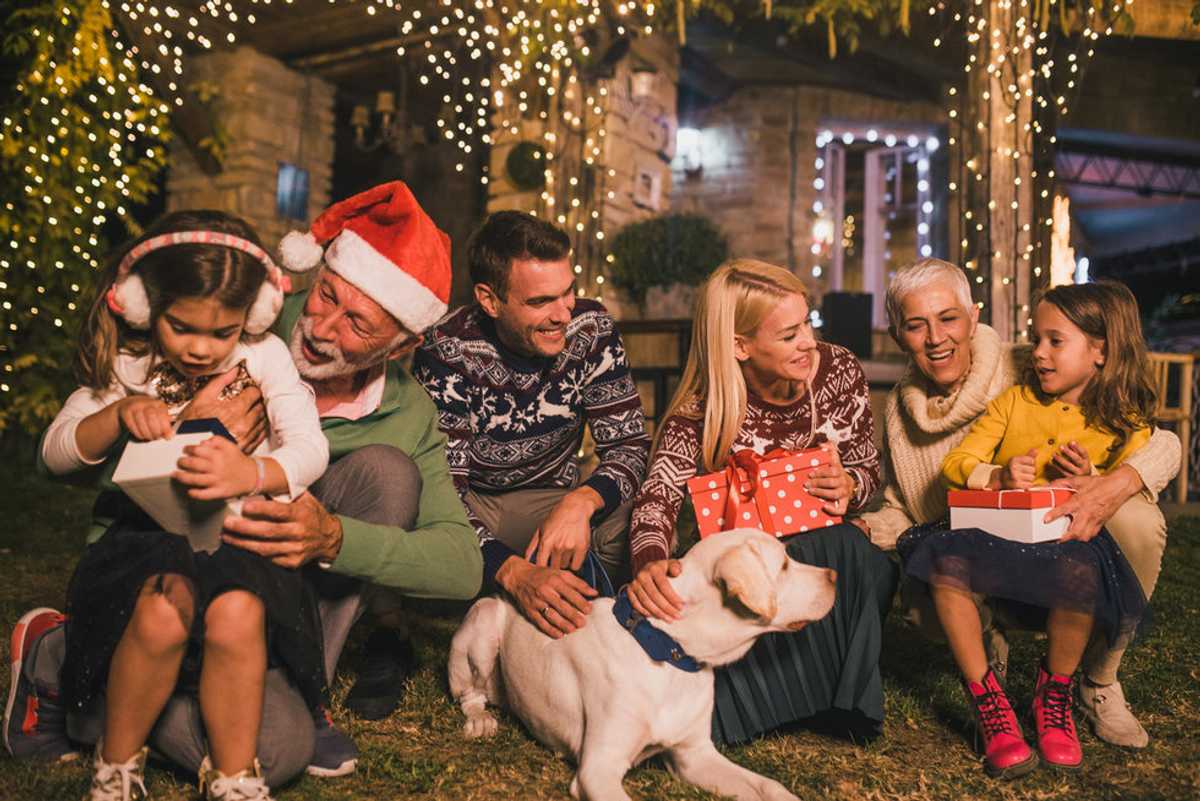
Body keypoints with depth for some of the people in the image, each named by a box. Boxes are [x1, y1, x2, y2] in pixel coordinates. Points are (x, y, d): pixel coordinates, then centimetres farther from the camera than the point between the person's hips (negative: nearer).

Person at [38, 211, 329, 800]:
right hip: (143, 531, 1)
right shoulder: (126, 363, 1)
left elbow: (309, 446, -15)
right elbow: (55, 454, 1)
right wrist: (119, 414, -19)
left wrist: (255, 473, -38)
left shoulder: (264, 355, -4)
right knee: (162, 612, -31)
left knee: (237, 614, -33)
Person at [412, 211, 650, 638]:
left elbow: (630, 445, -10)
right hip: (472, 504, -1)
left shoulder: (591, 329, -13)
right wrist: (515, 573, -46)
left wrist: (581, 502, -34)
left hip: (552, 499, 2)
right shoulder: (448, 353, -23)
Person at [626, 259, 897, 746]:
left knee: (849, 552, -33)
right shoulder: (701, 408, -15)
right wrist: (650, 561, -50)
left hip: (829, 547, 3)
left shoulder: (839, 372, -7)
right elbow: (659, 495, -27)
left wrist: (849, 486, -21)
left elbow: (867, 467, 5)